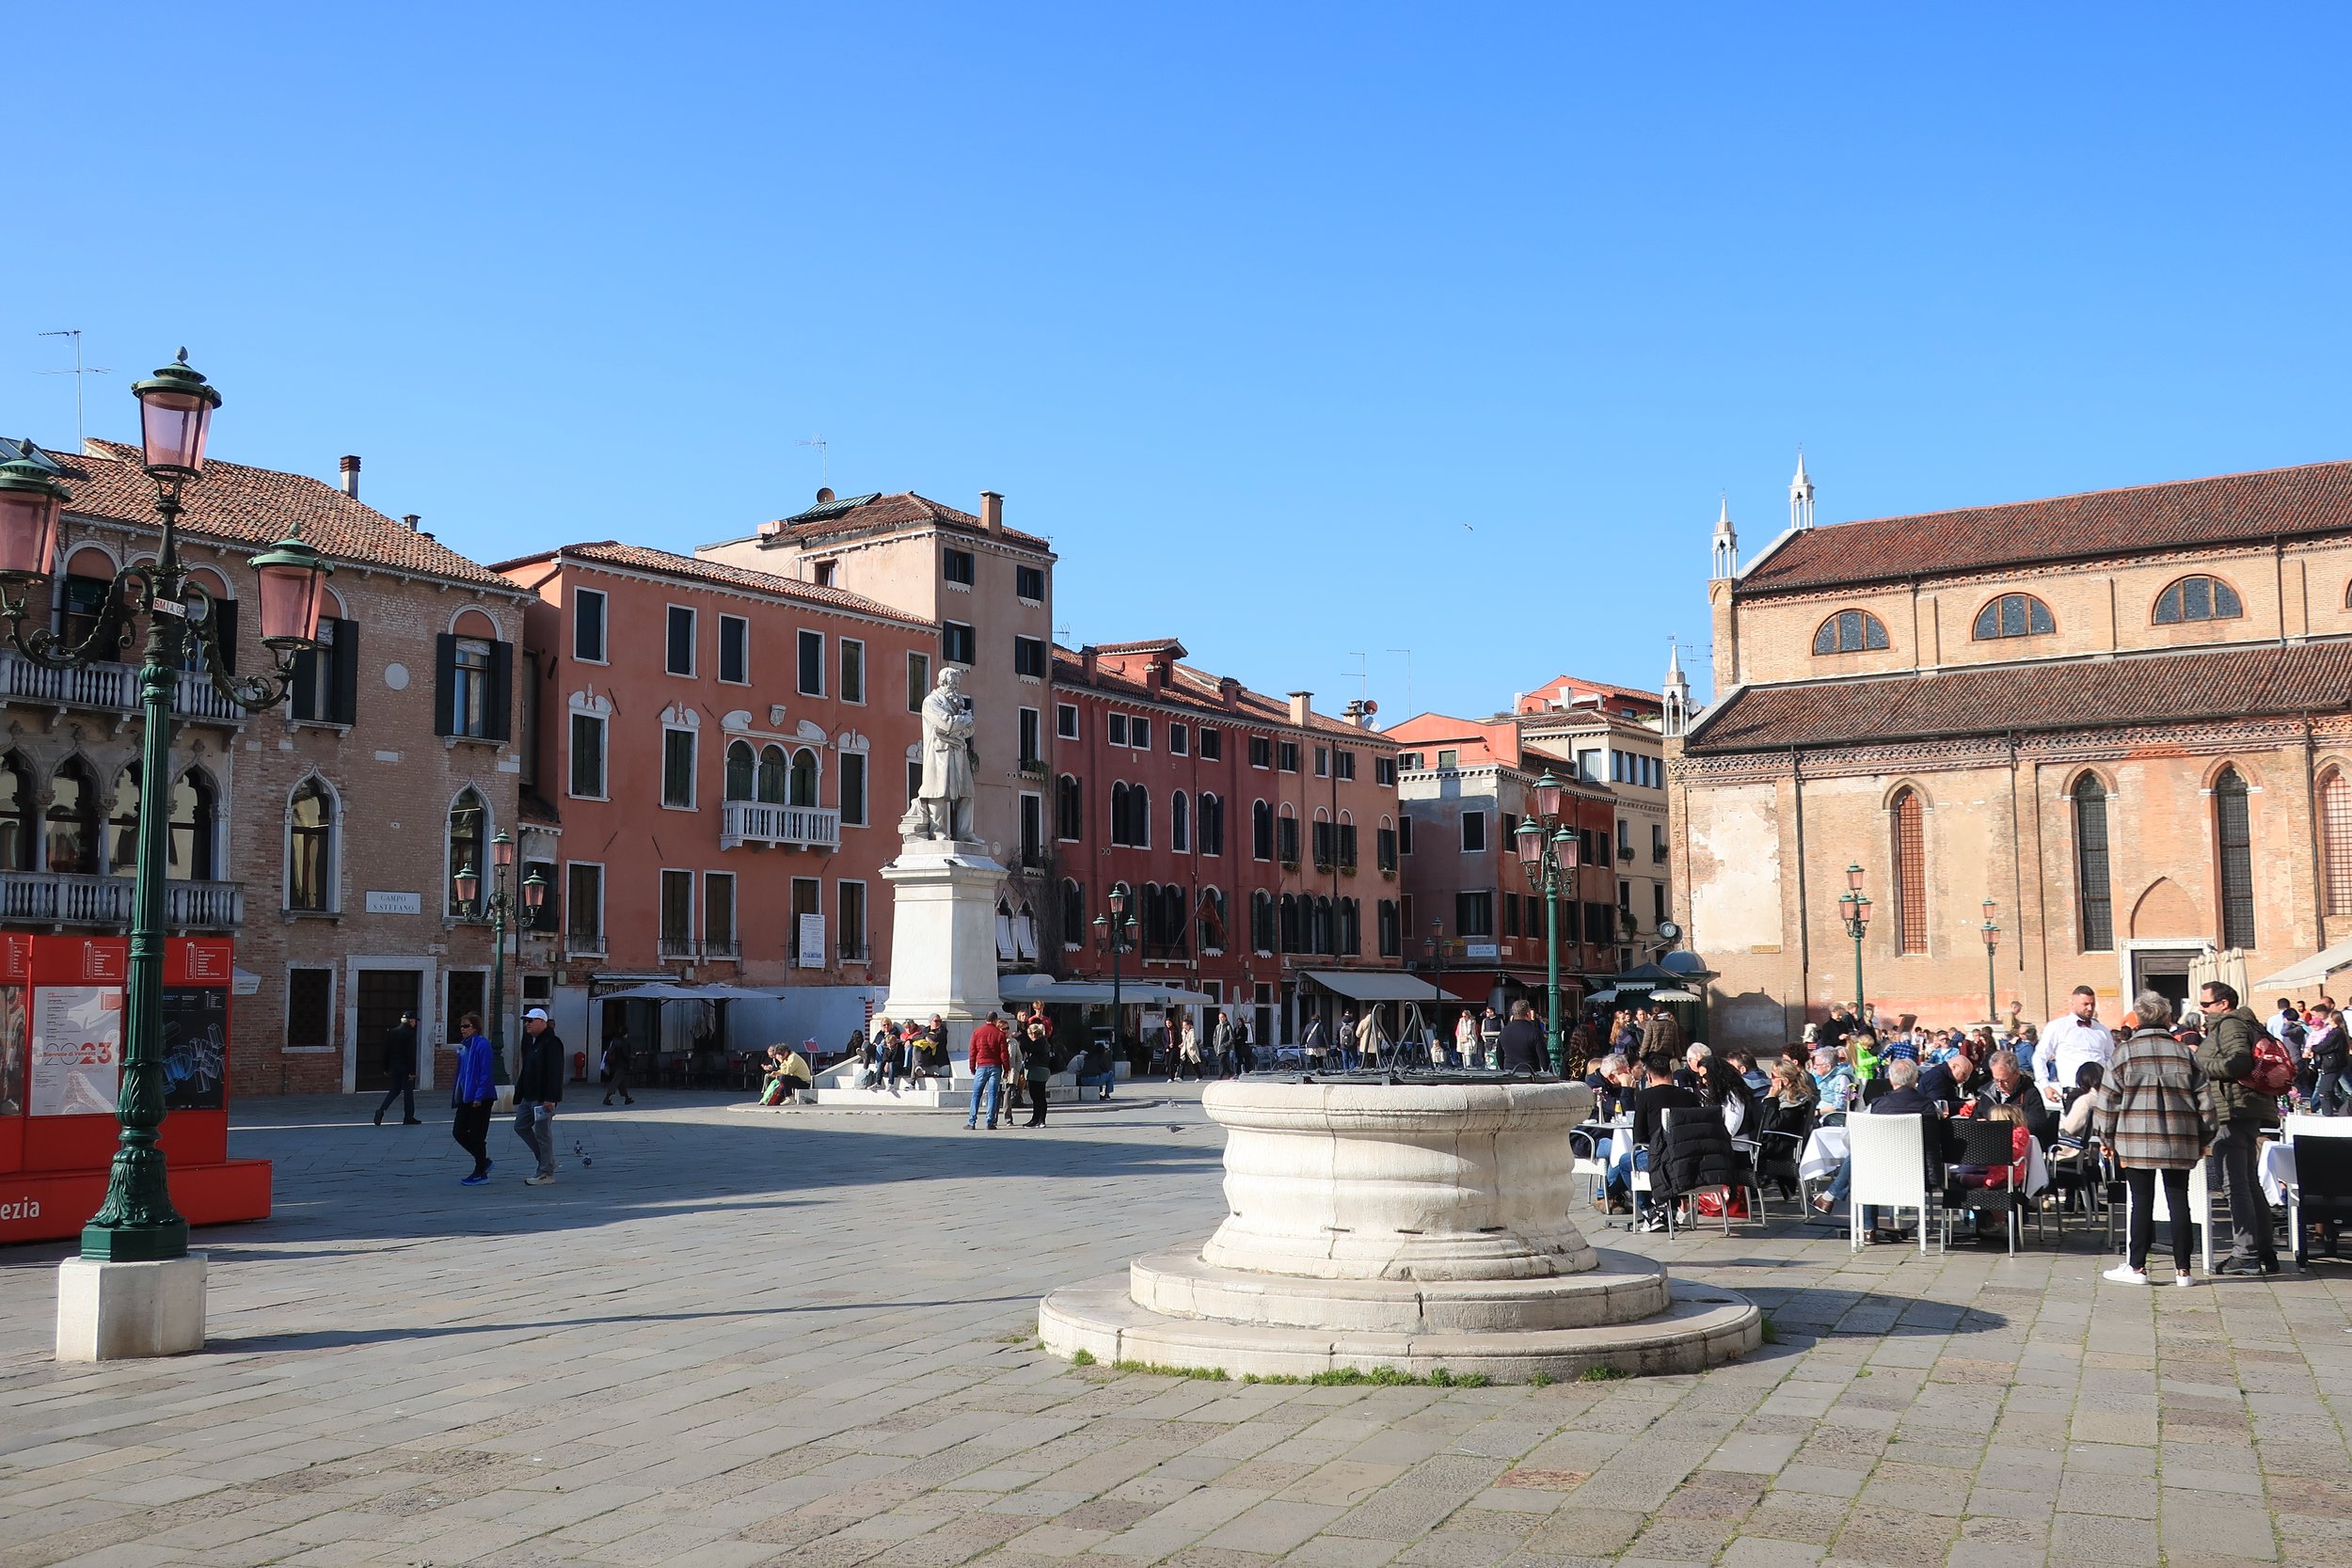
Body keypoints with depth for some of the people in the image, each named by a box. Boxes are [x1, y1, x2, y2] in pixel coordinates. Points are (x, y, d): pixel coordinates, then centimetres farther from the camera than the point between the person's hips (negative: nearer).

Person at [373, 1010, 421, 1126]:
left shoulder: (392, 1032, 7)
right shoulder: (409, 1033, -13)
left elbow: (386, 1051, 10)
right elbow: (411, 1054, -16)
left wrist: (386, 1068, 15)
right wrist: (412, 1071, -14)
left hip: (394, 1066, 6)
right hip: (405, 1067, -6)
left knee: (395, 1088, 17)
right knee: (408, 1091, 3)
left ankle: (382, 1109, -2)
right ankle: (408, 1118, 8)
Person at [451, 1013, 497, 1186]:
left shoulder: (482, 1045, -14)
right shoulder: (464, 1046, 13)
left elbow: (486, 1073, -18)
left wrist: (479, 1096, -21)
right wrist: (456, 1096, 16)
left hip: (480, 1099, -9)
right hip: (466, 1098, 9)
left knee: (477, 1136, -2)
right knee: (458, 1132, 9)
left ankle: (481, 1173, 10)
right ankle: (484, 1161, 24)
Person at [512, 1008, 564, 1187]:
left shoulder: (551, 1042, -15)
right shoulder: (529, 1041, 16)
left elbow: (554, 1072, -21)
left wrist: (550, 1098, -26)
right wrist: (520, 1094, 19)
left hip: (543, 1098, -10)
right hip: (529, 1096, 10)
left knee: (542, 1132, -5)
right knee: (521, 1126, 14)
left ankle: (546, 1173, 1)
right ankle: (545, 1160, 24)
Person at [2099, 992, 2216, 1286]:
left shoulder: (2124, 1052, -1)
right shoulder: (2185, 1052, 6)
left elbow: (2108, 1100, -1)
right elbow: (2204, 1099, 7)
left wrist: (2108, 1139, 8)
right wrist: (2203, 1140, 16)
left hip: (2137, 1141, -2)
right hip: (2180, 1142, 2)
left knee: (2142, 1203, 2)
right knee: (2179, 1202, 6)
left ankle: (2137, 1267, 6)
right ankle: (2182, 1270, 9)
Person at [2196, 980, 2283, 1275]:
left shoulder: (2229, 1024, -10)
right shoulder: (2246, 1023, 22)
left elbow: (2239, 1061, -24)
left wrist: (2202, 1065, -13)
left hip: (2233, 1110, -11)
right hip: (2247, 1113, 11)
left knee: (2236, 1183, -9)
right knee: (2249, 1183, 15)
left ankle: (2245, 1254, -9)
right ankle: (2265, 1251, 19)